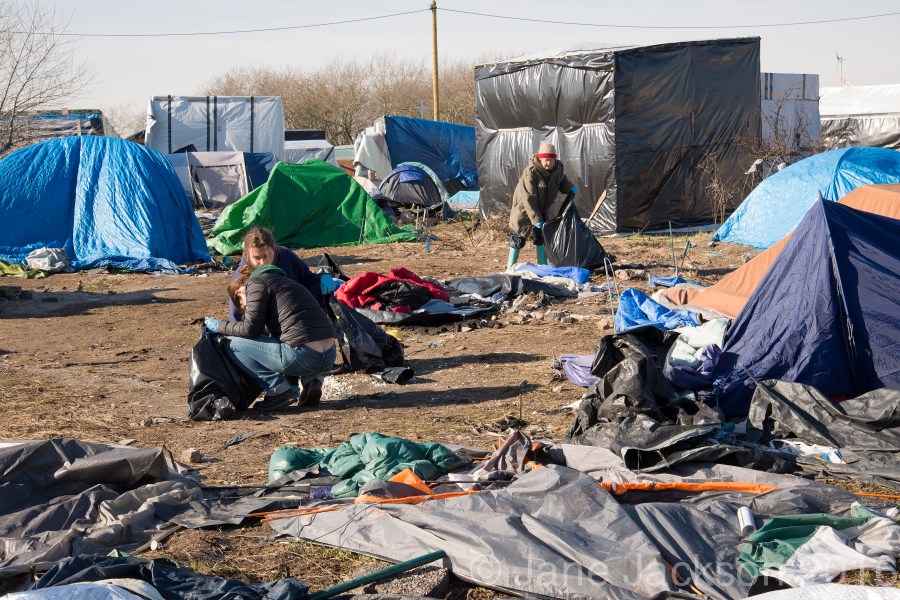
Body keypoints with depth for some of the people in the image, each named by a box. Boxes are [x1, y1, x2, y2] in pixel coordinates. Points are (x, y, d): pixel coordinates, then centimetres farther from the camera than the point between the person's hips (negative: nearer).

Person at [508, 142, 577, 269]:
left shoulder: (558, 168, -9)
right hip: (524, 208, -6)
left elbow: (562, 182, 13)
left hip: (542, 209, 6)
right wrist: (537, 219, -31)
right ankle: (510, 268, 5)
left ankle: (543, 266, 23)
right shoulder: (531, 172, -29)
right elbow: (528, 198, -29)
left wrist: (570, 188, -12)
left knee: (542, 236, 12)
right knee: (519, 238, -4)